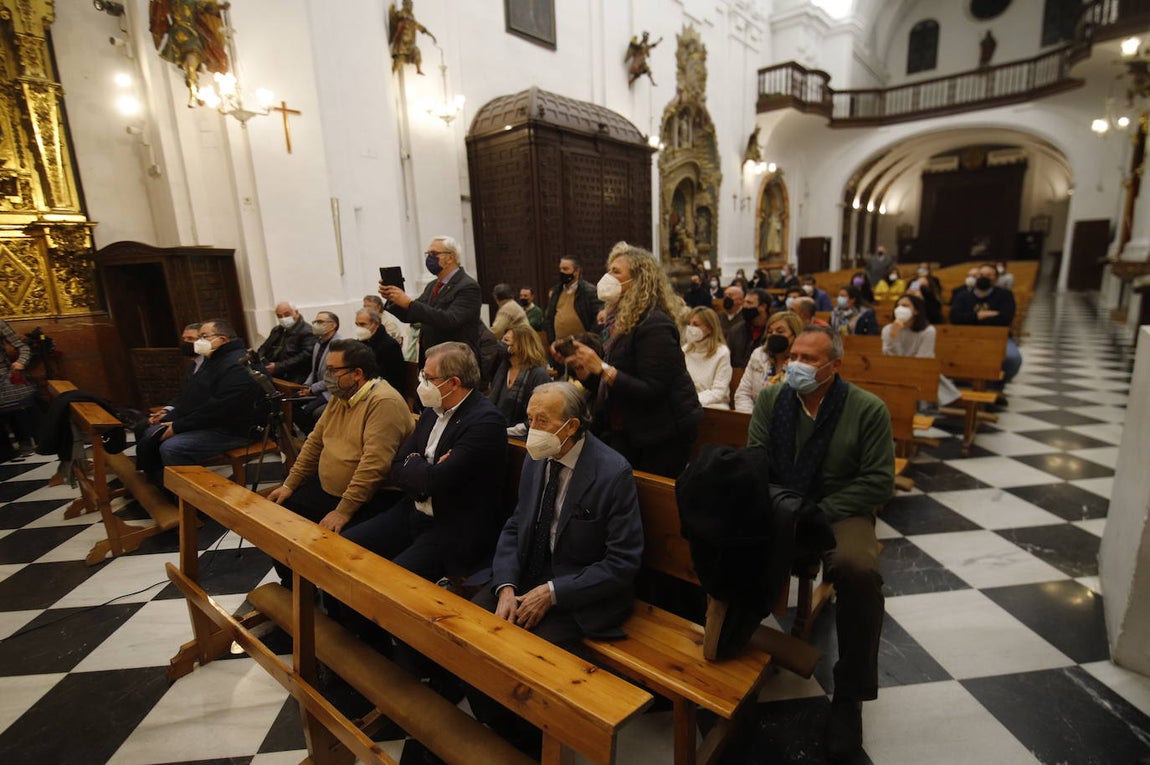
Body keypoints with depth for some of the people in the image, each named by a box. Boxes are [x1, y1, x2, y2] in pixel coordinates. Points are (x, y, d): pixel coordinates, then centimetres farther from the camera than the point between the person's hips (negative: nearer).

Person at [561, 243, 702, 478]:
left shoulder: (654, 325, -18)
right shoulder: (618, 321, 8)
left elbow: (651, 391, -24)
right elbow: (607, 386, 8)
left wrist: (602, 368, -27)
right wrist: (583, 366, -7)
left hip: (663, 434, -7)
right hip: (628, 431, 8)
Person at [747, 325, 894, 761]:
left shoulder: (868, 410, -6)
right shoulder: (770, 400, 2)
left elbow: (878, 482, -8)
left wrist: (817, 514, -17)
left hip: (840, 512, -2)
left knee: (858, 571, -33)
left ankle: (849, 696, -9)